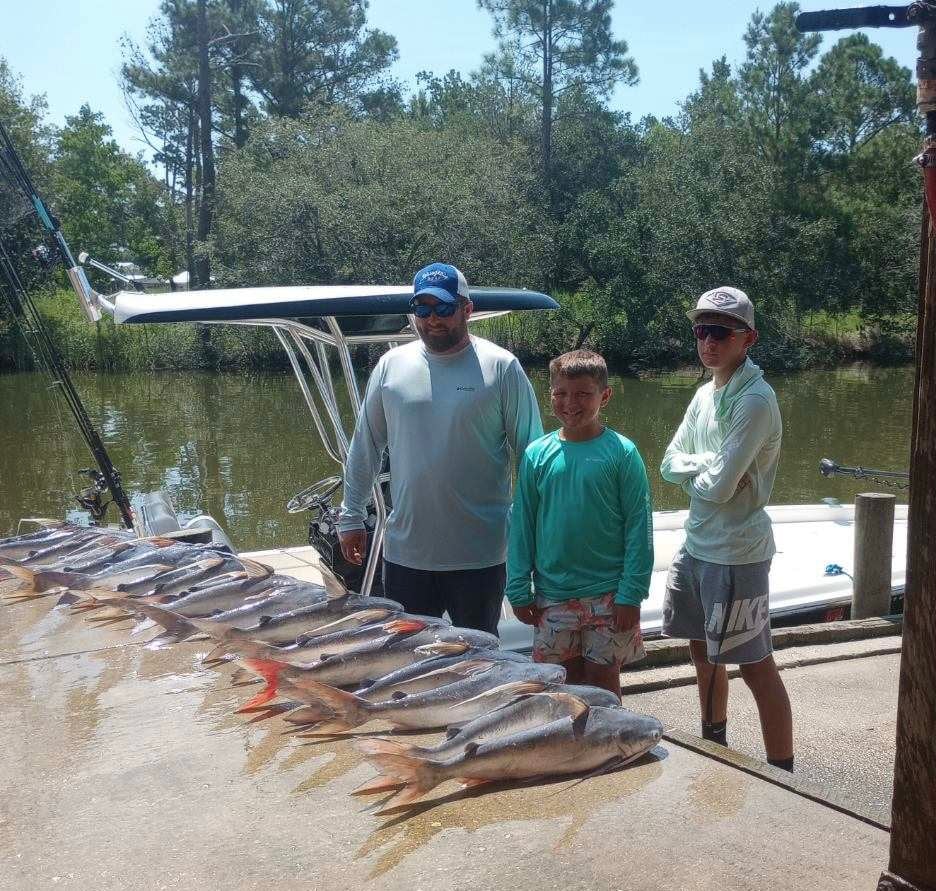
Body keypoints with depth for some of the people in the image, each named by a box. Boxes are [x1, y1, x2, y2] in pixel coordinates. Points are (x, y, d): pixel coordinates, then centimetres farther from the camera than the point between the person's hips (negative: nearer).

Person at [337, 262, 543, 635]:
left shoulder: (501, 367, -6)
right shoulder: (391, 365, 3)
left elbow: (532, 453, -3)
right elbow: (365, 447, 11)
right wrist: (350, 516, 10)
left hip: (479, 557, -3)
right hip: (404, 551, 3)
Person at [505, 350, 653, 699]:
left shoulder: (621, 452, -7)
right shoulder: (537, 454, 0)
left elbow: (639, 526, -7)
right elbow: (522, 526, 5)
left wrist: (631, 594, -10)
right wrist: (518, 590, 3)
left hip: (607, 594, -2)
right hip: (552, 595, 3)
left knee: (603, 682, 7)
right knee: (567, 680, 13)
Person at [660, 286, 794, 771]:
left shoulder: (755, 400, -18)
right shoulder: (705, 394, 10)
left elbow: (719, 486, -22)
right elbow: (670, 463, 8)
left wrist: (694, 470, -1)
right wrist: (709, 466, -11)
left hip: (736, 553, -9)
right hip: (697, 544, 9)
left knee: (756, 665, -2)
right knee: (703, 649, 22)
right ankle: (714, 743, 41)